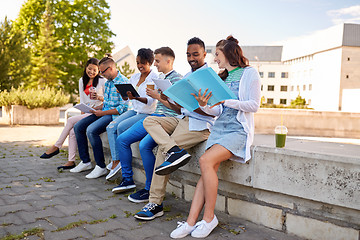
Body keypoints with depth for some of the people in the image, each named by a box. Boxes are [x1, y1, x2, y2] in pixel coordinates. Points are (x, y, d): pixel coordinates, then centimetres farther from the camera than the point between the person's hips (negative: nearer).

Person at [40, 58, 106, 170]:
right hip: (86, 112, 6)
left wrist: (99, 97, -19)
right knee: (72, 131, -18)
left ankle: (56, 147, -9)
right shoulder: (82, 81, 17)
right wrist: (82, 113, 1)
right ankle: (71, 161, -16)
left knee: (71, 120, -21)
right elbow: (82, 100, 15)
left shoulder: (102, 81, -1)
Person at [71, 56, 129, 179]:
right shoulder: (107, 82, 15)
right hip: (104, 112, 10)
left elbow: (123, 108, -20)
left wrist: (102, 113, -18)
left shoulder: (123, 82, -15)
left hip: (114, 115, -10)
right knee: (78, 127, 2)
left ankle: (101, 167, -18)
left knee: (91, 130, -29)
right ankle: (85, 162, 9)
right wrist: (97, 108, 5)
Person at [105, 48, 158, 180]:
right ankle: (116, 160, -17)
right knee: (111, 127, -15)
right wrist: (124, 93, -11)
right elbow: (127, 98, 13)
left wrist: (136, 98, -35)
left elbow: (151, 101, -19)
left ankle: (117, 161, -9)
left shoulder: (155, 78, -9)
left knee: (121, 127, -26)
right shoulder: (134, 77, 13)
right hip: (134, 110, 7)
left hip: (147, 113, -7)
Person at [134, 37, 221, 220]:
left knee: (163, 149, -18)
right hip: (182, 120, 8)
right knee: (149, 121, -11)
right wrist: (167, 101, 0)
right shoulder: (187, 77, 20)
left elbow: (213, 112, -12)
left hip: (200, 125, -8)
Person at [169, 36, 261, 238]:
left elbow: (254, 105, -8)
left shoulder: (249, 73, 2)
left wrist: (225, 100, -17)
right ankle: (191, 222, -14)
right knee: (208, 170, -13)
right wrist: (204, 106, -4)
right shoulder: (223, 77, 21)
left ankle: (209, 218, -13)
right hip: (220, 127, 6)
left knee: (206, 160, -26)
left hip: (239, 129, -6)